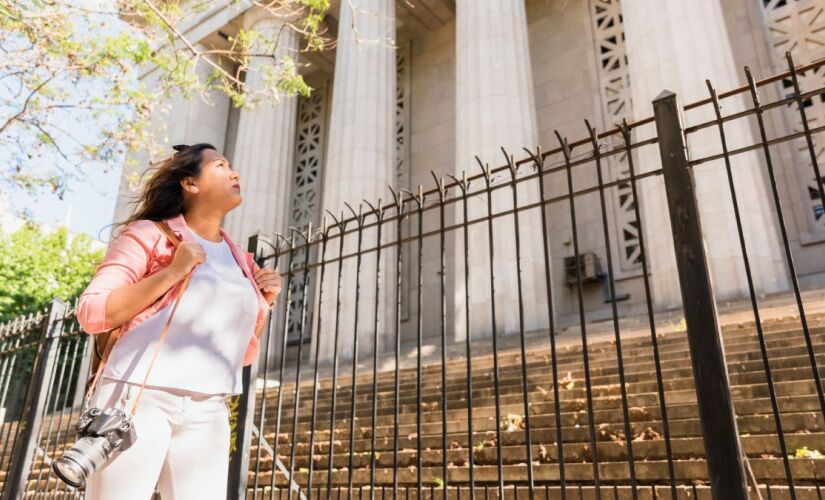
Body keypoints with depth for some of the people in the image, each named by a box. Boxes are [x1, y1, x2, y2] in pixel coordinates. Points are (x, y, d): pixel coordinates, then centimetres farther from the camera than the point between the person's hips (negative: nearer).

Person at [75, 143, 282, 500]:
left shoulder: (240, 261, 15)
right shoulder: (150, 234, 2)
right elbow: (92, 314, -7)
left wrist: (263, 303, 3)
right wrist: (172, 272, -14)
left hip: (208, 414, 5)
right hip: (140, 397, -4)